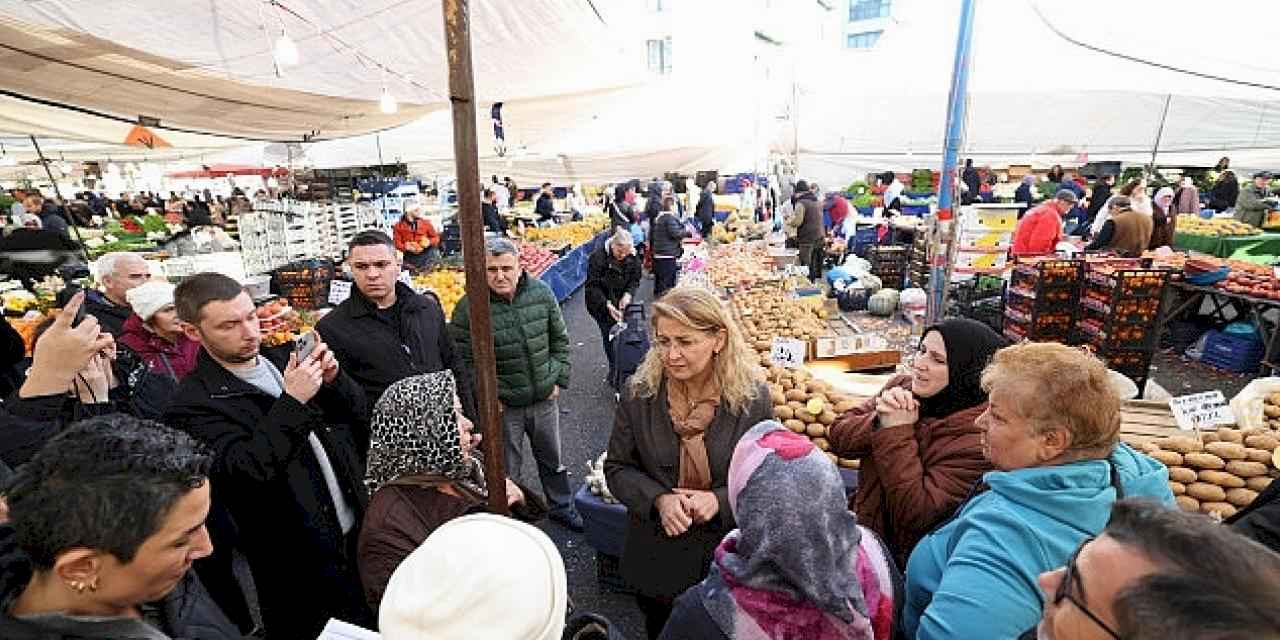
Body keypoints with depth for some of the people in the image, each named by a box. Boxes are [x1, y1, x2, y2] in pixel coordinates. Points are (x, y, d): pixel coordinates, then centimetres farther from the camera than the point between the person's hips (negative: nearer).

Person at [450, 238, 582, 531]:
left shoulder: (542, 293, -5)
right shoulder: (468, 308, -16)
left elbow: (560, 340, 5)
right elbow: (463, 361, -10)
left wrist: (559, 380, 1)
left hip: (545, 399, 4)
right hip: (503, 407, -3)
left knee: (552, 459, 22)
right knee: (505, 468, 13)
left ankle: (562, 507, 46)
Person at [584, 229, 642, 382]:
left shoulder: (633, 259, -9)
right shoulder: (598, 257, -23)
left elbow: (635, 281, 2)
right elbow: (592, 286, -21)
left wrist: (628, 294, -18)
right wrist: (608, 305, -29)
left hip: (621, 301, 4)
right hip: (601, 304, -4)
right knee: (609, 333, -4)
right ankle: (614, 369, 13)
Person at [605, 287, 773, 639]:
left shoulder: (753, 398, -17)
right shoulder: (638, 393, -14)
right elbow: (618, 467, -6)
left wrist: (719, 500, -24)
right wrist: (660, 500, -23)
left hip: (728, 558, -1)